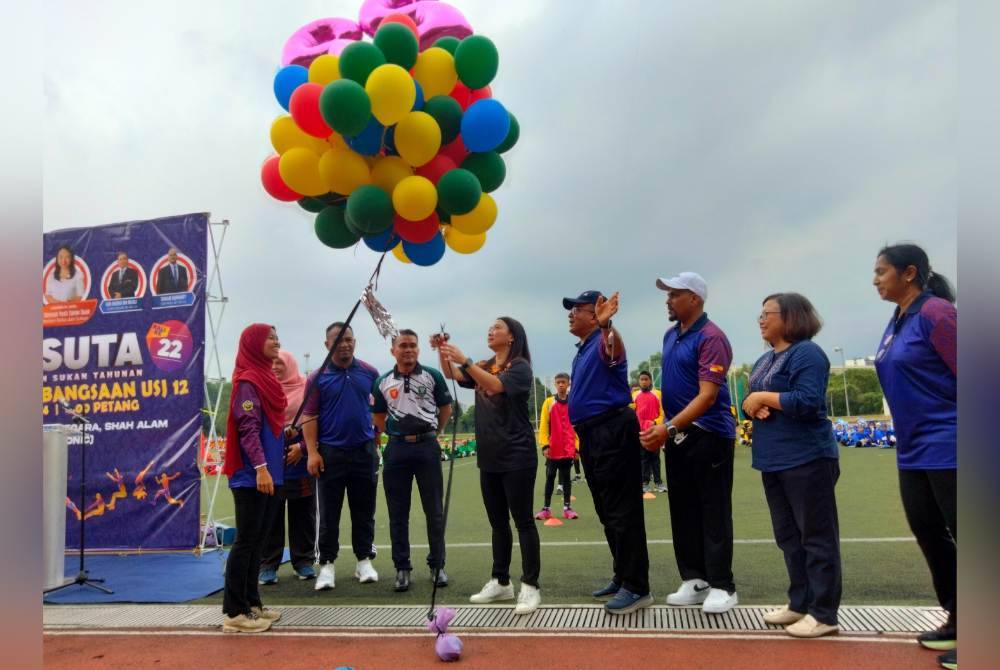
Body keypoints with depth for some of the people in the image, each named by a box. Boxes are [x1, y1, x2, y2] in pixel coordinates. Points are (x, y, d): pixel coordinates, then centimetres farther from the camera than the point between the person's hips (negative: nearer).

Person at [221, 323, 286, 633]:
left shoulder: (266, 378, 15)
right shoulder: (247, 381, -12)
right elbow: (248, 428, -19)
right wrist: (260, 467, -25)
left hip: (269, 473, 9)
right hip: (252, 476, -9)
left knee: (257, 540, 13)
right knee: (246, 541, -4)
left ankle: (251, 603, 21)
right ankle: (235, 613, 3)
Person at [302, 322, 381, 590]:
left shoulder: (370, 373, 5)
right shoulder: (318, 377, -2)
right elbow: (309, 416, -3)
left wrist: (377, 436, 8)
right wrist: (312, 452, -11)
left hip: (365, 450, 2)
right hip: (330, 452, -2)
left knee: (364, 510, 10)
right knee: (329, 513, 4)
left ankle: (364, 560, 22)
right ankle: (327, 565, 14)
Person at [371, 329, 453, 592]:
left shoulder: (432, 376, 1)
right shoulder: (383, 382, 6)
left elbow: (446, 408, 10)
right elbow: (378, 415, 17)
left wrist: (432, 433, 8)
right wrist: (395, 435, 9)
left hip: (427, 447, -1)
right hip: (396, 449, 2)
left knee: (434, 511, 4)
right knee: (398, 513, 6)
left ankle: (437, 565, 17)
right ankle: (402, 568, 17)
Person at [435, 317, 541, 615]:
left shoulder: (520, 366, -7)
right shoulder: (483, 367, 14)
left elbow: (495, 385, -24)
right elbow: (452, 375, 1)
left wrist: (464, 360, -29)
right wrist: (442, 351, -16)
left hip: (516, 456, -7)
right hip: (488, 456, 7)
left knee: (523, 521, -2)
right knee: (498, 522, 14)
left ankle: (530, 587, 4)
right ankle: (501, 582, 25)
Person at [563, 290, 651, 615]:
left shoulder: (603, 341, -11)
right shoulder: (581, 352, 19)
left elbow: (615, 350, -37)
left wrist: (606, 324, -59)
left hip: (612, 432, -10)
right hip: (591, 435, 11)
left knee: (622, 512, -8)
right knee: (607, 513, 16)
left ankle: (637, 587, -1)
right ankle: (621, 577, 27)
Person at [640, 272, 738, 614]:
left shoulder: (711, 337, -15)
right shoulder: (670, 336, 12)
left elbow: (708, 395, -22)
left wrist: (669, 428, -28)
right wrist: (665, 430, 12)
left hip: (709, 435, -8)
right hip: (676, 434, 8)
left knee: (713, 512, 0)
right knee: (683, 510, 11)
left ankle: (722, 586, 9)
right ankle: (694, 580, 21)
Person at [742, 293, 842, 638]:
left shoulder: (807, 353, -11)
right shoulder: (764, 360, 17)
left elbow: (808, 402, -22)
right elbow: (751, 402, 17)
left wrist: (764, 396, -15)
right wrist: (755, 407, -6)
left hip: (807, 459, -9)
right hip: (773, 460, 9)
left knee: (816, 536, -1)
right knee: (788, 536, 15)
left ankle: (824, 613, 7)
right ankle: (800, 603, 27)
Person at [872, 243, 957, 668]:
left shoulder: (935, 312, -13)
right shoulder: (897, 322, 13)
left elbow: (964, 374, -16)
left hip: (946, 449, -9)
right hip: (914, 452, 9)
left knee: (958, 537, 1)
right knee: (929, 535, 16)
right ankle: (956, 620, 30)